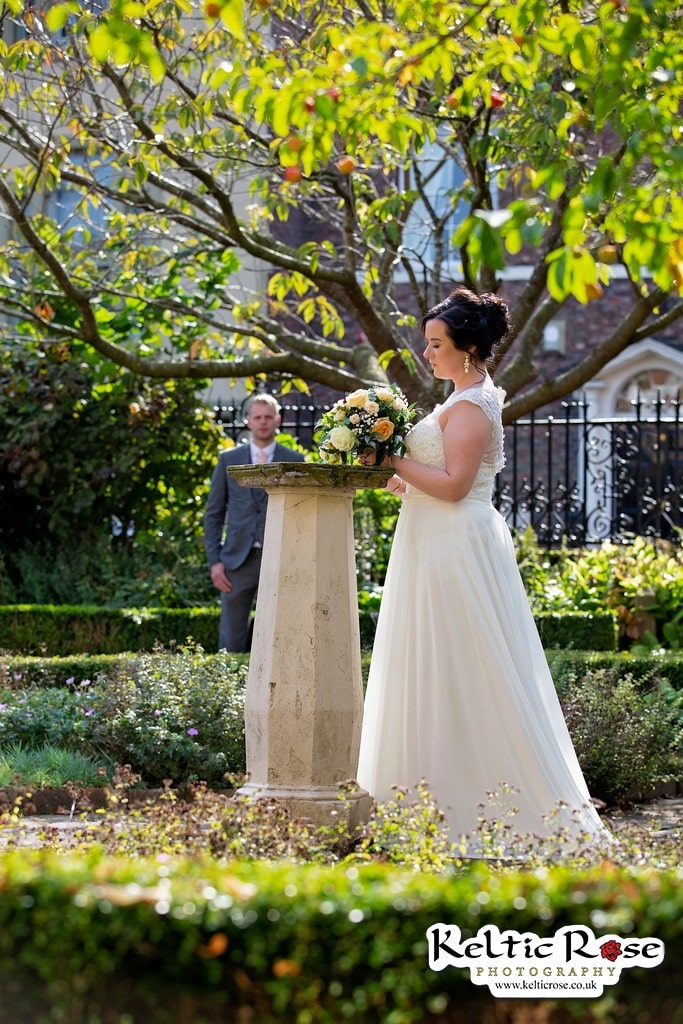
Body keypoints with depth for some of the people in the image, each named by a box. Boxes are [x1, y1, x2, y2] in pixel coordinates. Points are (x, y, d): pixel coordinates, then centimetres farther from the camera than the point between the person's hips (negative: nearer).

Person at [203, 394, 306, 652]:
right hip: (238, 560, 1)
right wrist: (214, 560, 0)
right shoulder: (229, 459, 10)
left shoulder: (294, 461, 7)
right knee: (231, 642, 0)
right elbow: (213, 513, 10)